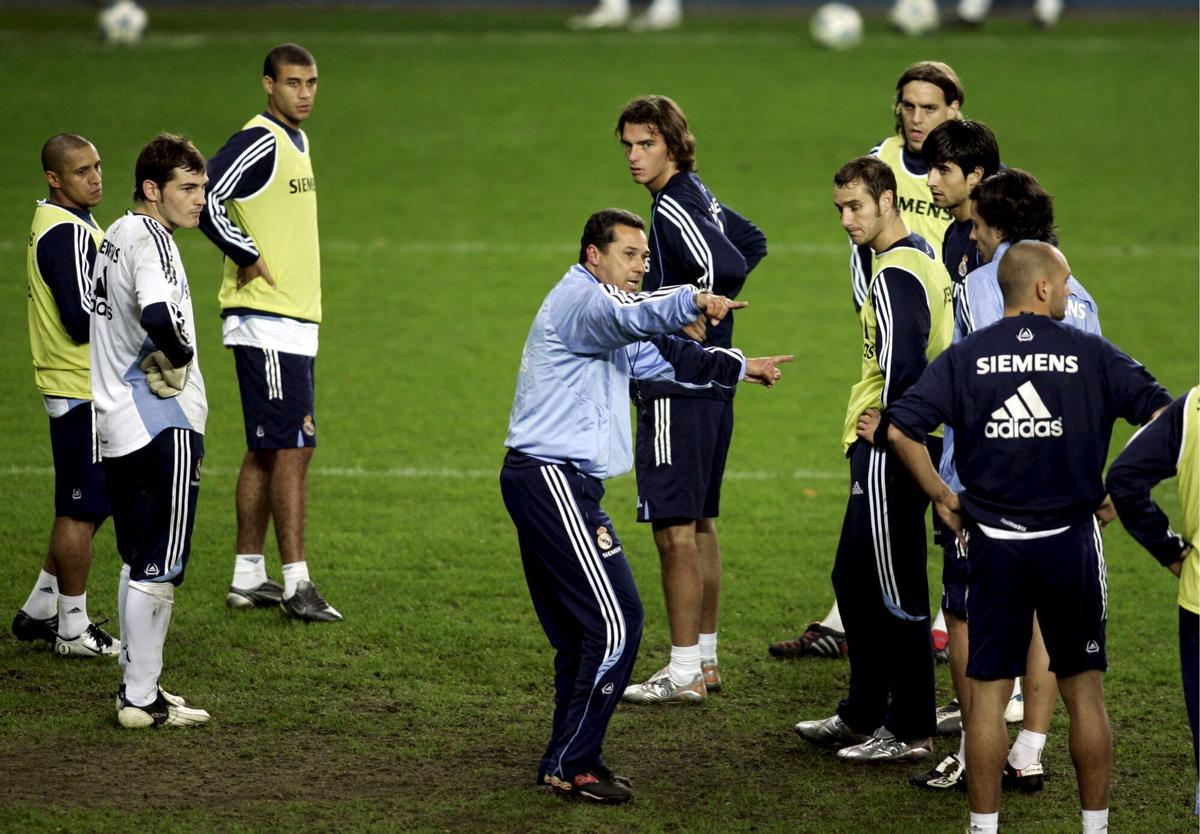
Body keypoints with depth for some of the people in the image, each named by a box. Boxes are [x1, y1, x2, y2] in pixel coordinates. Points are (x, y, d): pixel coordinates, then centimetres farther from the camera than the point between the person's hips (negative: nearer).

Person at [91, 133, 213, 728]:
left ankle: (137, 684, 23)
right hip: (163, 425, -10)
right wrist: (180, 357, -14)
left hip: (117, 425, 10)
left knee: (138, 561, 17)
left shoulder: (116, 235, 14)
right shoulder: (151, 239, -15)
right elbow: (159, 314, -33)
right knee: (159, 568, -5)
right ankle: (141, 699, -3)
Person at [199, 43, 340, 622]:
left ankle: (248, 576, 17)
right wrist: (250, 257, -18)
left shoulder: (295, 141, 16)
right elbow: (205, 199, -26)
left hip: (296, 321, 10)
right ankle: (296, 583, -9)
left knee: (266, 451, 12)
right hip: (268, 320, -10)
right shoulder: (260, 142, -14)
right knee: (293, 448, -10)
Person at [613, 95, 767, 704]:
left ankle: (685, 672, -5)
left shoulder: (673, 209, -16)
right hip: (710, 384, 10)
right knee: (699, 524, 16)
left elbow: (726, 266, -32)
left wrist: (693, 323, -19)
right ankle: (705, 659, 23)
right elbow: (753, 244, 30)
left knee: (675, 529, -7)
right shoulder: (700, 198, 12)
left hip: (677, 387, -10)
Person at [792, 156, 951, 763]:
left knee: (897, 593, -3)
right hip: (901, 444, 11)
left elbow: (902, 365, -27)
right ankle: (862, 715, 27)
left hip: (889, 448, -11)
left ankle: (911, 731, 3)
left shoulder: (893, 275, -18)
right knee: (854, 580, 18)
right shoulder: (925, 258, 13)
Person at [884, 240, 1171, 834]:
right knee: (1084, 689, 10)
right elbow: (1160, 414, -8)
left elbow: (900, 429, -8)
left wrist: (941, 496, 3)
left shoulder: (965, 357, -1)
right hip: (1070, 540, -1)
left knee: (989, 690, 6)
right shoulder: (1090, 354, -3)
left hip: (994, 543, 1)